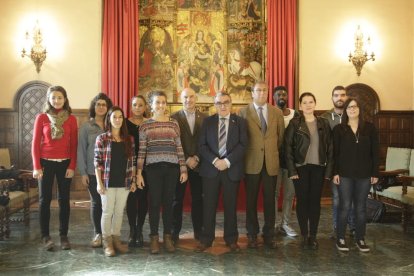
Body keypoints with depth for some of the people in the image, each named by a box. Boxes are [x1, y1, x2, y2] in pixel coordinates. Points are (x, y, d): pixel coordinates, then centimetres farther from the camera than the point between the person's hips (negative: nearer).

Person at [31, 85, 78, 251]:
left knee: (64, 199, 5)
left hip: (64, 163, 1)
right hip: (46, 163, -1)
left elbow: (74, 145, 2)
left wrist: (72, 166, -5)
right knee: (45, 199, 3)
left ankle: (63, 236, 14)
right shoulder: (41, 118, 0)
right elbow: (35, 143, -1)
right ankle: (45, 236, 13)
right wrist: (36, 167, -7)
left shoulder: (71, 119, 2)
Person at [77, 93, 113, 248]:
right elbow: (81, 150, 2)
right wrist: (83, 172, -3)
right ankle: (98, 234, 19)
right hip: (92, 171, 0)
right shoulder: (86, 127, 4)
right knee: (96, 202, 5)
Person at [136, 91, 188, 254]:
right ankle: (154, 238, 16)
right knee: (154, 203, 3)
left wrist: (183, 169, 5)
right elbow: (141, 151, 2)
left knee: (168, 202, 7)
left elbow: (179, 148, 8)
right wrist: (139, 173, -2)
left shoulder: (174, 124, 7)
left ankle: (168, 237, 20)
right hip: (153, 168, -1)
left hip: (171, 168, 1)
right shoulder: (145, 126, 4)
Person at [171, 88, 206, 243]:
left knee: (198, 199, 8)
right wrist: (186, 160, -11)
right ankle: (175, 232, 12)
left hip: (198, 164, 2)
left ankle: (198, 231, 18)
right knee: (177, 199, 4)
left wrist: (197, 158, -8)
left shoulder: (204, 118, 6)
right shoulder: (174, 118, 0)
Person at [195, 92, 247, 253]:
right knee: (208, 206, 3)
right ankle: (206, 239, 14)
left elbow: (243, 145, -4)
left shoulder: (240, 122, 6)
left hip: (232, 169, 0)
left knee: (231, 206, 7)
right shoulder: (207, 122, 8)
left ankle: (231, 239, 19)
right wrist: (215, 160, -13)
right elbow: (202, 145, 1)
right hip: (210, 169, 1)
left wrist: (227, 161, -15)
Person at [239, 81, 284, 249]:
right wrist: (244, 154, 2)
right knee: (251, 200, 6)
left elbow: (280, 136, 14)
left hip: (271, 162, 2)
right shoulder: (244, 112, 0)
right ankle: (252, 235, 19)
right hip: (251, 163, -2)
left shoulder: (277, 113, 7)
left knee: (270, 200, 6)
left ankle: (269, 235, 18)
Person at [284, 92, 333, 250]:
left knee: (315, 201, 6)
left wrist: (329, 170, -2)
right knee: (302, 201, 3)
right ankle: (304, 236, 14)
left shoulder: (323, 123, 6)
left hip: (318, 168, 2)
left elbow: (329, 147, 5)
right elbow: (288, 147, -4)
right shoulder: (294, 124, -1)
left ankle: (313, 235, 16)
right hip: (301, 167, -2)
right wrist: (292, 170, -10)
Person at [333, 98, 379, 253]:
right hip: (345, 174, -1)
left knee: (361, 207, 9)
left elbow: (375, 152, 3)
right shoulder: (339, 129, 1)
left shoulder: (370, 128, 3)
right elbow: (335, 152, -1)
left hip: (364, 174, 1)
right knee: (345, 206, 1)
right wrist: (335, 172, -7)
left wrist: (375, 173, -1)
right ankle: (340, 238, 12)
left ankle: (360, 239, 19)